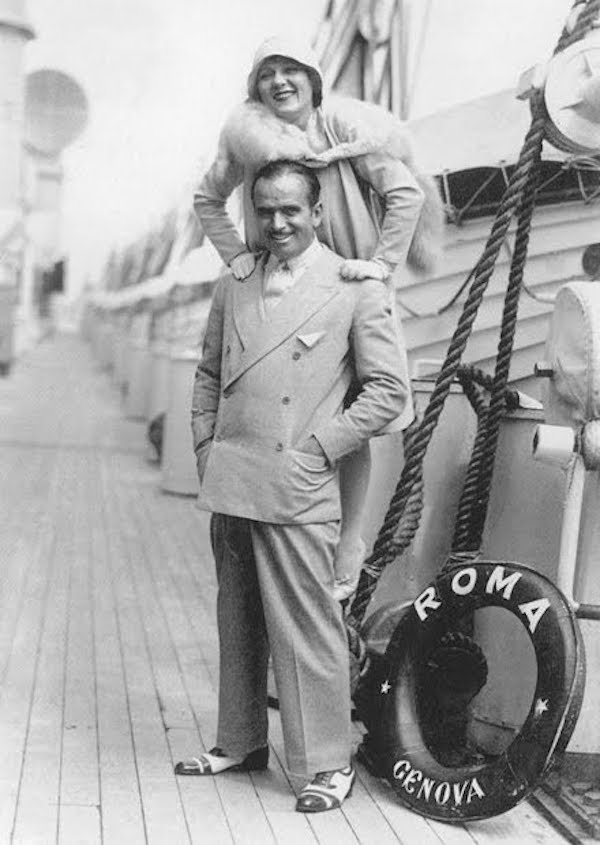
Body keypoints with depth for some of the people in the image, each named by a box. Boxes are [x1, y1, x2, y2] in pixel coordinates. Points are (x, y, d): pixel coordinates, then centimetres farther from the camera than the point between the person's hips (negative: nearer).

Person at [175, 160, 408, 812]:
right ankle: (240, 742, 29)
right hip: (228, 486, 6)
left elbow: (388, 389, -4)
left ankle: (328, 764, 8)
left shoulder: (356, 289, -3)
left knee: (308, 628, -3)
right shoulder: (234, 285, 13)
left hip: (297, 488, -5)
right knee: (237, 624, 15)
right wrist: (205, 446, 9)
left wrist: (319, 448, -9)